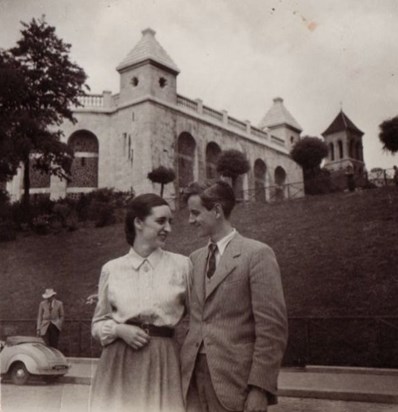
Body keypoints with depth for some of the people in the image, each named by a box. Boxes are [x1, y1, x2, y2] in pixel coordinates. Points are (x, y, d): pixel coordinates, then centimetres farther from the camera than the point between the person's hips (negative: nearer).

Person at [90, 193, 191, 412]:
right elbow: (98, 323, 11)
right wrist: (120, 330, -8)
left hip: (162, 361, 0)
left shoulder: (181, 265, 0)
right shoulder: (111, 269, 3)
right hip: (119, 363, 1)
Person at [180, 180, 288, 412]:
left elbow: (272, 328, -11)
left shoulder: (257, 254, -8)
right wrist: (184, 371, 9)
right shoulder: (196, 258, 12)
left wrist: (259, 388, -15)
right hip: (193, 378, 6)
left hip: (236, 380, -5)